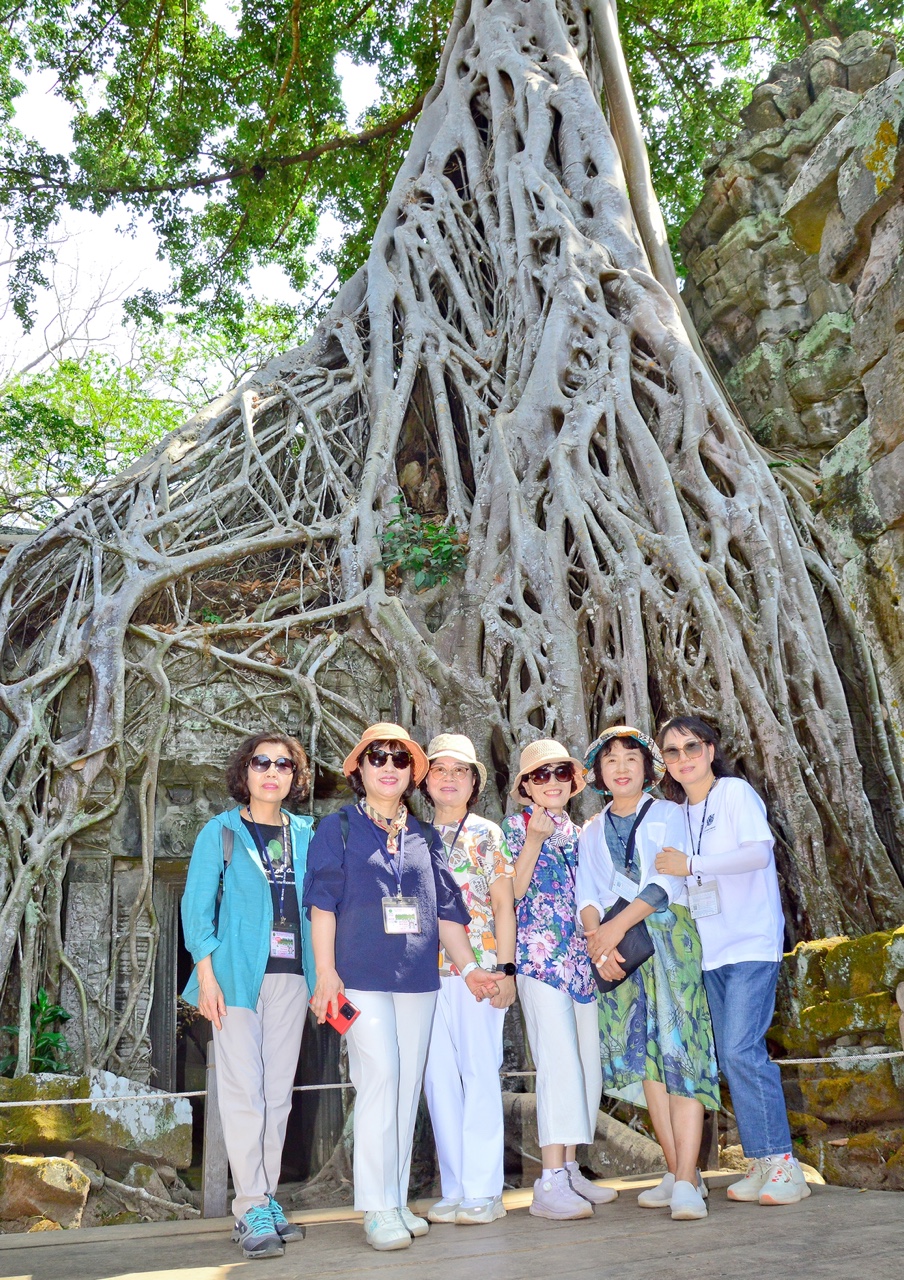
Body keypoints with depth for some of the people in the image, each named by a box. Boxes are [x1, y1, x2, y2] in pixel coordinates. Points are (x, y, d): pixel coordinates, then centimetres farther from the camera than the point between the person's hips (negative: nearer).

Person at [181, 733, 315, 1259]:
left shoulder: (305, 834, 12)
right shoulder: (222, 832, 1)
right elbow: (197, 904, -2)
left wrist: (324, 972, 6)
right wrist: (206, 972, -11)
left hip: (291, 974, 4)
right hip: (239, 973, -4)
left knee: (279, 1092, 8)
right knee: (245, 1091, -4)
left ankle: (266, 1201, 18)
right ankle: (252, 1210, 3)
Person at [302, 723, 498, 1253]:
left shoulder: (425, 838, 15)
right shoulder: (338, 829, 4)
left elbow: (446, 910, 14)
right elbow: (322, 904, -2)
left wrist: (468, 966, 3)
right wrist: (326, 974, -10)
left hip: (418, 976, 4)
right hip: (362, 975, -4)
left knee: (408, 1084, 7)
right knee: (379, 1076, -11)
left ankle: (398, 1202, 18)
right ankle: (378, 1208, -1)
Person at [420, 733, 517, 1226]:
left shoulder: (488, 834, 6)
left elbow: (503, 904, 3)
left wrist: (504, 968, -5)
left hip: (477, 968, -3)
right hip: (426, 972, 3)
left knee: (480, 1073, -2)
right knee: (438, 1078, 6)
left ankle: (483, 1190, 6)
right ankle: (454, 1190, 16)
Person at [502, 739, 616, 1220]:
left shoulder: (575, 830, 19)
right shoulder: (517, 825, 0)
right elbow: (512, 891, -12)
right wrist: (534, 838, -19)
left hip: (580, 958, 7)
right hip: (539, 957, -7)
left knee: (588, 1067, 7)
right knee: (560, 1065, -14)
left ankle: (570, 1169, 18)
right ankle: (550, 1183, -10)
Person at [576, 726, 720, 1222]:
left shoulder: (668, 814, 6)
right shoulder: (591, 833, 17)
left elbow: (666, 881, -7)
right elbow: (587, 896, 7)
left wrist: (617, 926, -15)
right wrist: (598, 939, -13)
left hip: (669, 934, -4)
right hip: (615, 947, 4)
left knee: (680, 1049, -12)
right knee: (644, 1054, 3)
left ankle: (687, 1183, -14)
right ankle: (677, 1173, 11)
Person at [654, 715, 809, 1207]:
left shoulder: (736, 793, -4)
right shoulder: (678, 813, 15)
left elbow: (758, 852, -17)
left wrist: (691, 865, -17)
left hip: (751, 941, -7)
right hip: (710, 949, 7)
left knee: (741, 1050, -15)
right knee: (730, 1057, 5)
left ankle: (783, 1164, -6)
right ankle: (761, 1165, 13)